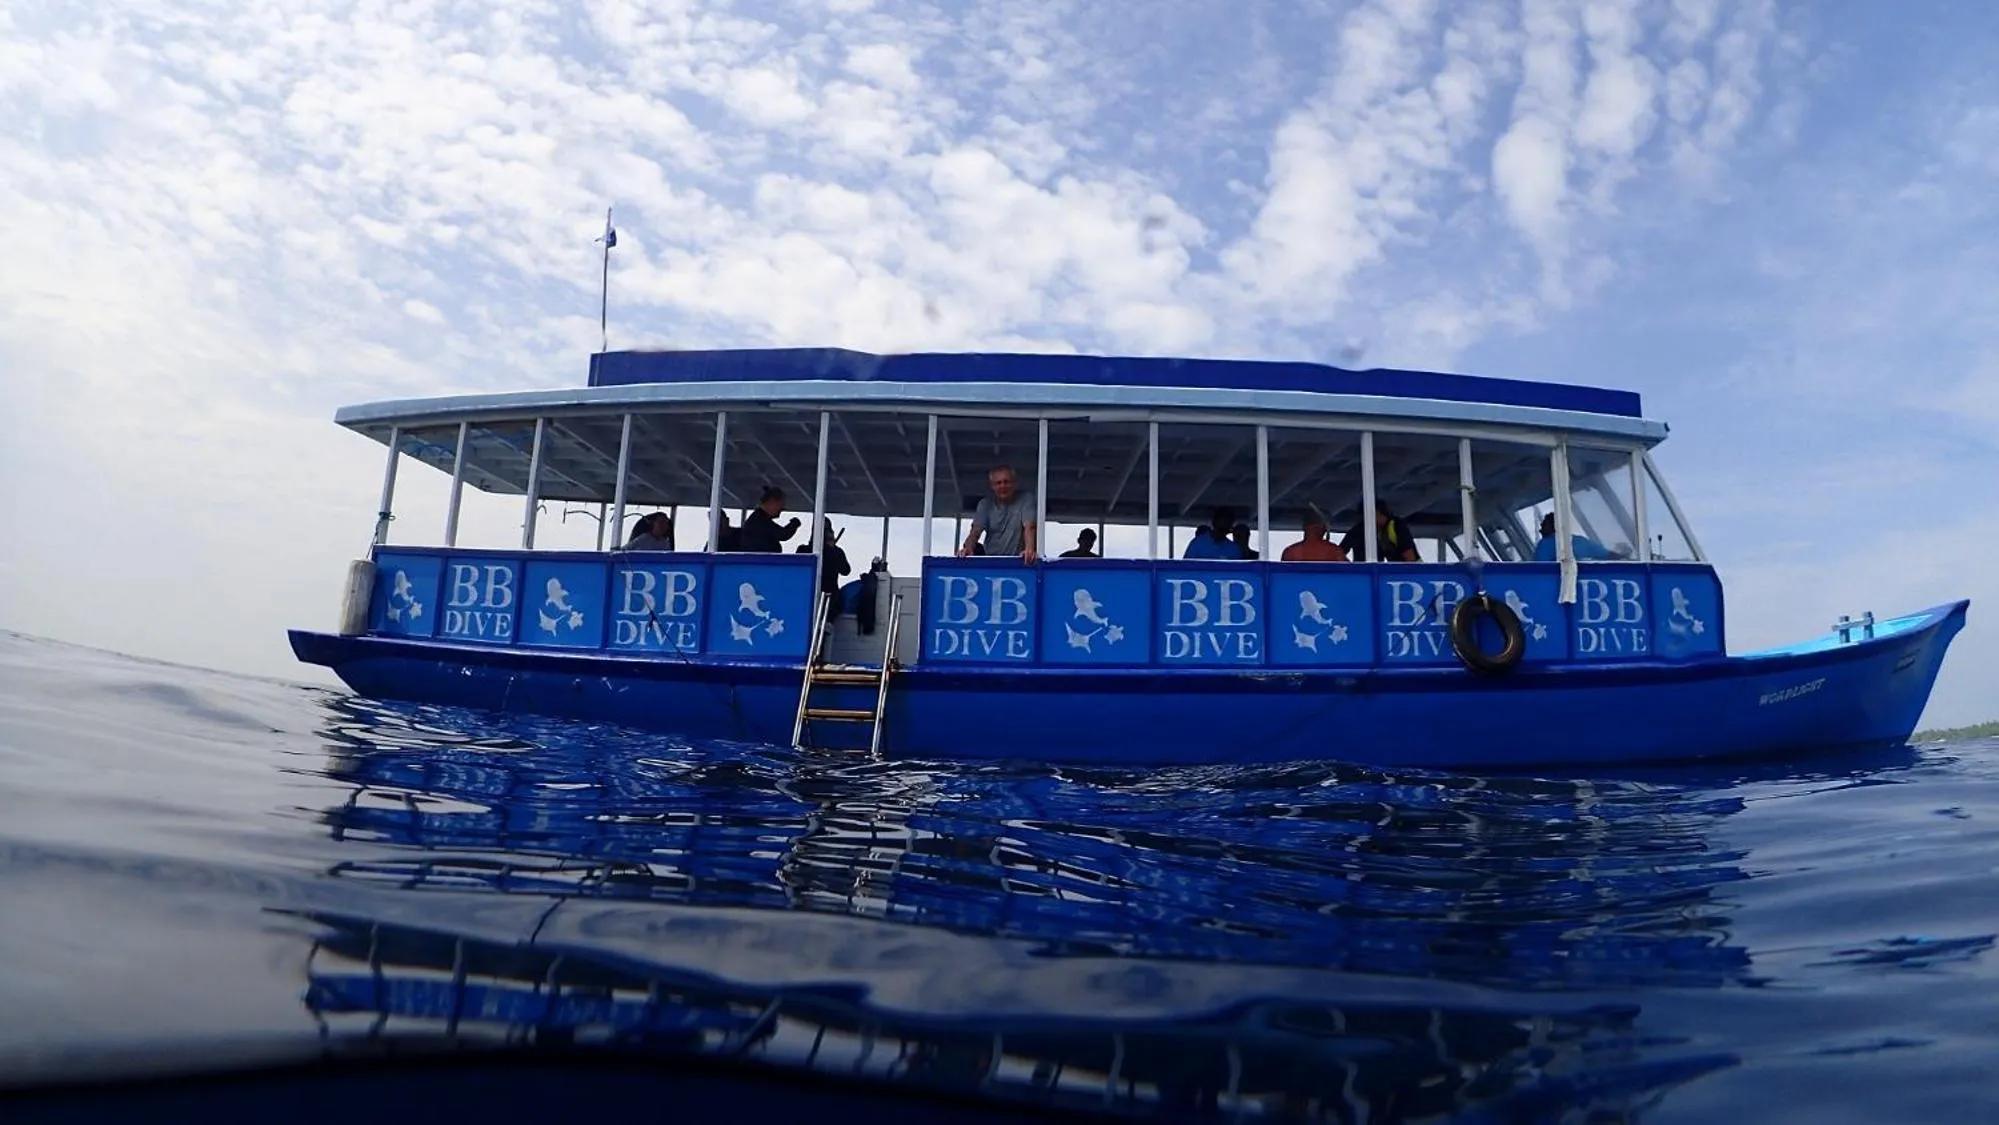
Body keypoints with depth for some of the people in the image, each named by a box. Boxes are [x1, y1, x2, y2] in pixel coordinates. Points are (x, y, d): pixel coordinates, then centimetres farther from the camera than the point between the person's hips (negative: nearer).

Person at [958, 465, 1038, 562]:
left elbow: (1029, 527, -21)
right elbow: (975, 532, -9)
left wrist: (1029, 551, -42)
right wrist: (968, 548, -33)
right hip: (990, 559, 2)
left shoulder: (1026, 499, -6)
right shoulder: (985, 504, 3)